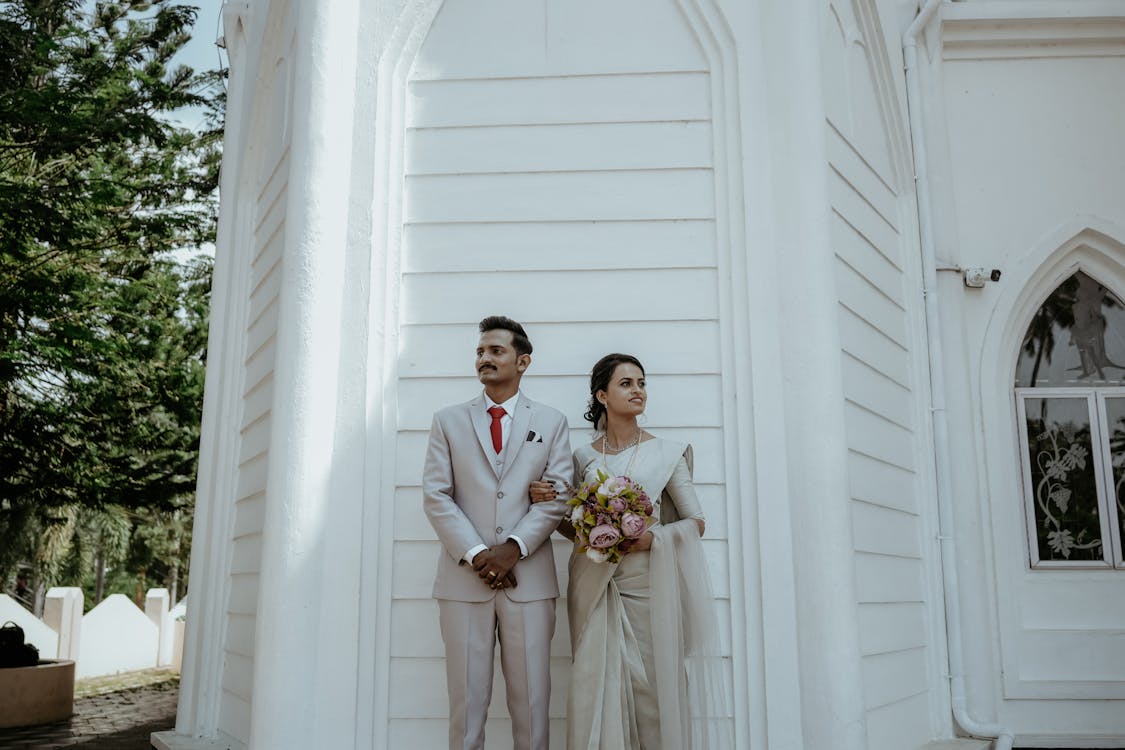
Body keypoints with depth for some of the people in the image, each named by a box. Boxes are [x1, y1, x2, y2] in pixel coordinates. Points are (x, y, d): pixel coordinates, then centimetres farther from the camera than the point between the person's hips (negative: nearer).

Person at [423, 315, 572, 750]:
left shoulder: (551, 423, 10)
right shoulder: (448, 422, 10)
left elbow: (557, 495, 1)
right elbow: (436, 496, 2)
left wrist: (514, 548, -12)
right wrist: (476, 554, -10)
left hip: (529, 578, 0)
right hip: (463, 579, 0)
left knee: (531, 702, 5)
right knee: (466, 702, 5)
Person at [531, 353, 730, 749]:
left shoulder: (667, 453, 2)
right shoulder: (584, 457, 7)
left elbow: (696, 522, 1)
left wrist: (652, 537, -15)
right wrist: (548, 503, -4)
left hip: (650, 585, -2)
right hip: (598, 588, 2)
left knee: (656, 686, 0)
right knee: (601, 684, 3)